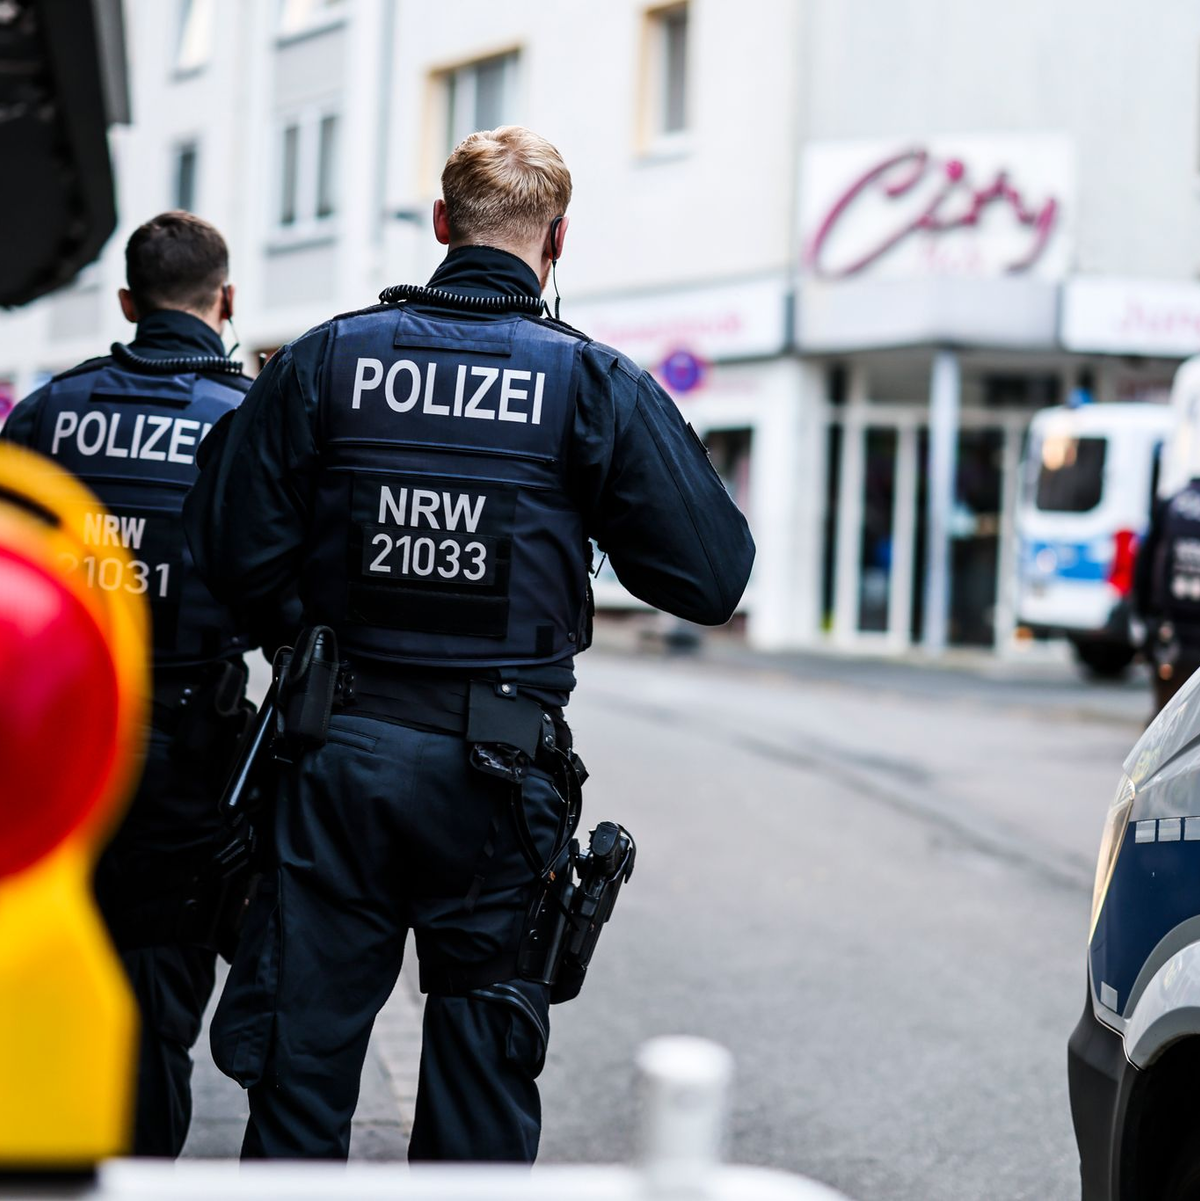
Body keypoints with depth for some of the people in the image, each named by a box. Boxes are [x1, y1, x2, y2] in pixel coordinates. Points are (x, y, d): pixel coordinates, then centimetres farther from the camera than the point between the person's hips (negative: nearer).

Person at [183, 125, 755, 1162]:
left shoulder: (326, 359, 0)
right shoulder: (594, 384, -4)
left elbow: (231, 554, -4)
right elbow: (714, 578, -5)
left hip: (339, 754, 1)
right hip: (497, 774, -1)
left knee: (304, 1057, 10)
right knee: (480, 1092, 11)